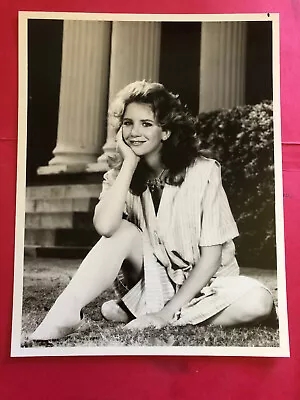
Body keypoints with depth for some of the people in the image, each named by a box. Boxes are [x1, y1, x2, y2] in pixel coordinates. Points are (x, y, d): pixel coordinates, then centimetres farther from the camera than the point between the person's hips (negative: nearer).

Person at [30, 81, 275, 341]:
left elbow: (212, 254, -13)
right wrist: (130, 162, -20)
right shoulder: (119, 176, -2)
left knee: (259, 302, -31)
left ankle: (135, 312, -21)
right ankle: (63, 318, -26)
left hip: (201, 286, 0)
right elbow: (105, 227, -25)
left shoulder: (202, 172, -13)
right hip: (153, 282, 1)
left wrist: (168, 311, -20)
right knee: (123, 232, -25)